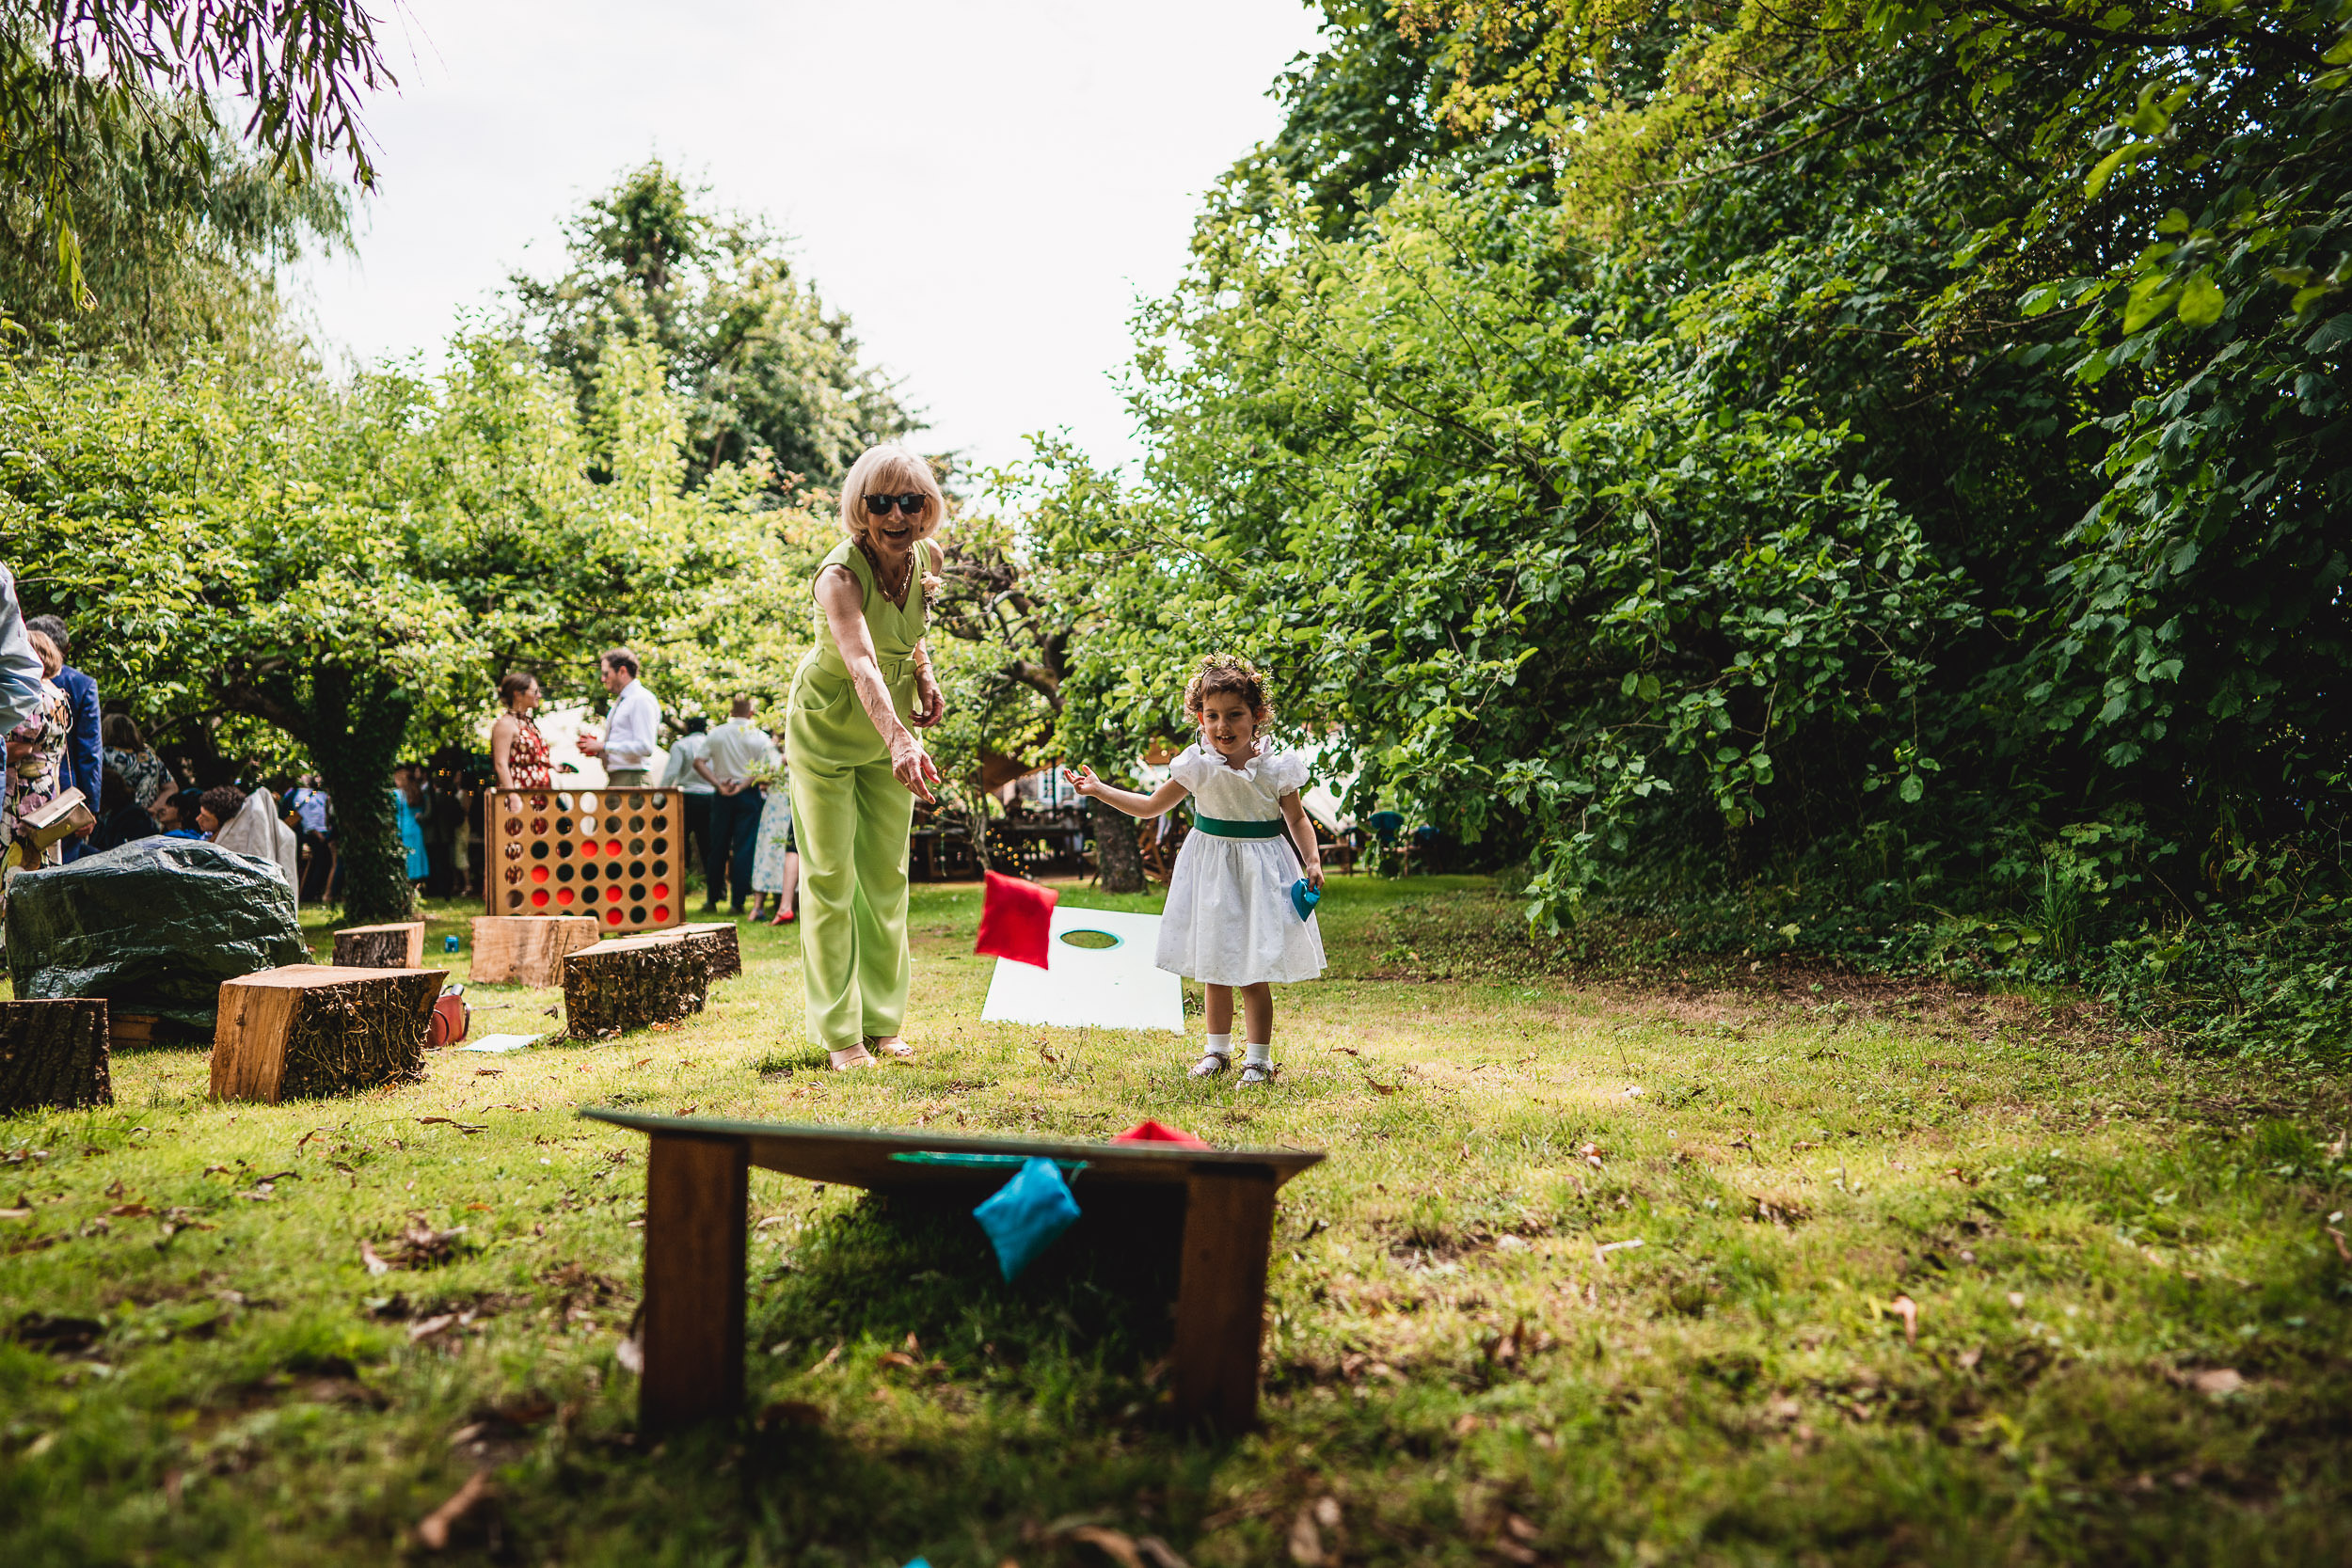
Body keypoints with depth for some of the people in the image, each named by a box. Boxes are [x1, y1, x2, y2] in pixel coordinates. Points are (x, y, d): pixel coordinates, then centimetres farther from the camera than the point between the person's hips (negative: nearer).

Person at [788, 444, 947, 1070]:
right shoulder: (840, 574, -31)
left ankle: (884, 1022, 20)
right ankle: (839, 1031, 10)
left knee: (886, 877, 9)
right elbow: (861, 663, -50)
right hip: (825, 729, -5)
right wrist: (900, 741, -65)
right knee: (831, 879, 0)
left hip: (890, 732, 6)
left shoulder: (926, 560, -11)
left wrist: (926, 679, -6)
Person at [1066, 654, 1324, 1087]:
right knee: (1215, 969, 13)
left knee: (1254, 974, -3)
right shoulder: (1197, 766, -6)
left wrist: (1313, 862, -9)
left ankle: (1259, 1059, 11)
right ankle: (1218, 1050, 31)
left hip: (1259, 869, -2)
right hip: (1211, 869, 3)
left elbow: (1297, 818, 5)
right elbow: (1151, 806, 4)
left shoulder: (1276, 767, -9)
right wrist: (1099, 790, -2)